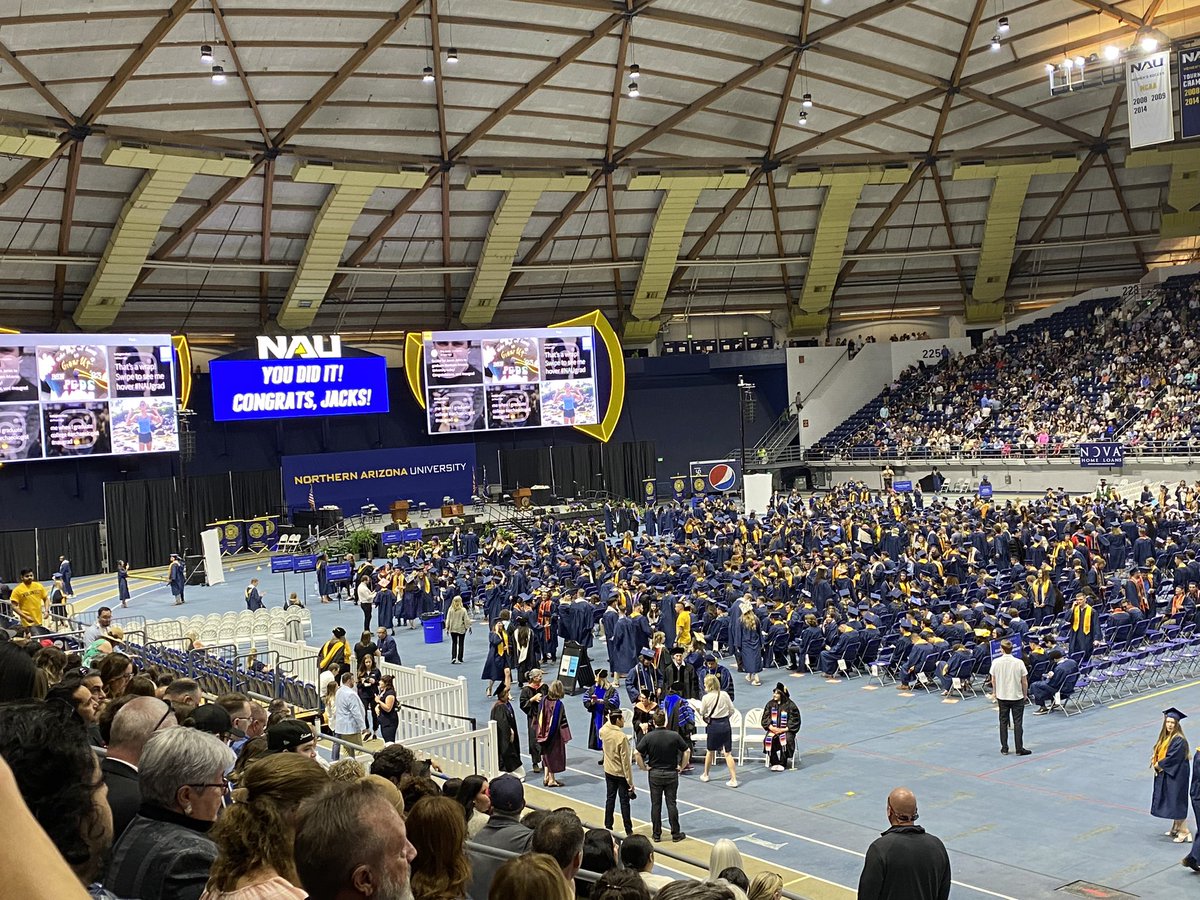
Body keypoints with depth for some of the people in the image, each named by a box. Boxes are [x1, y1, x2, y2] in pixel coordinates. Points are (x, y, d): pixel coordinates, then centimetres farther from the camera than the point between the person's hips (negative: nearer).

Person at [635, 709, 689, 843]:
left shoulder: (648, 737, -10)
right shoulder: (674, 736, -10)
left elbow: (638, 753, -12)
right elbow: (686, 751, -5)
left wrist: (644, 767, -1)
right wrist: (681, 766, 5)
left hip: (654, 774, 0)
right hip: (671, 774, 0)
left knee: (656, 804, 8)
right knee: (671, 804, 7)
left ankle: (656, 833, 14)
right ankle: (675, 834, 12)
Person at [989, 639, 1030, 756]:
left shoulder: (996, 662, -10)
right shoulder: (1019, 663, -14)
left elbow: (993, 680, 1)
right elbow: (1024, 682, -8)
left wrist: (994, 693, 18)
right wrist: (1025, 694, 9)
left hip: (1002, 696, 2)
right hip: (1017, 696, -2)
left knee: (1003, 722, 12)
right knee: (1018, 723, 5)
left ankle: (1004, 748, 15)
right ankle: (1019, 749, 7)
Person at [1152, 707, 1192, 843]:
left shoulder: (1179, 740, -19)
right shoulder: (1165, 737, 8)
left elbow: (1172, 758, -21)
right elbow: (1159, 752, 16)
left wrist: (1158, 764, -10)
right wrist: (1156, 761, -3)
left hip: (1176, 776, -9)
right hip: (1165, 774, 9)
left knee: (1176, 803, -7)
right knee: (1170, 802, 15)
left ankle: (1184, 832, -2)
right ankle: (1175, 828, 26)